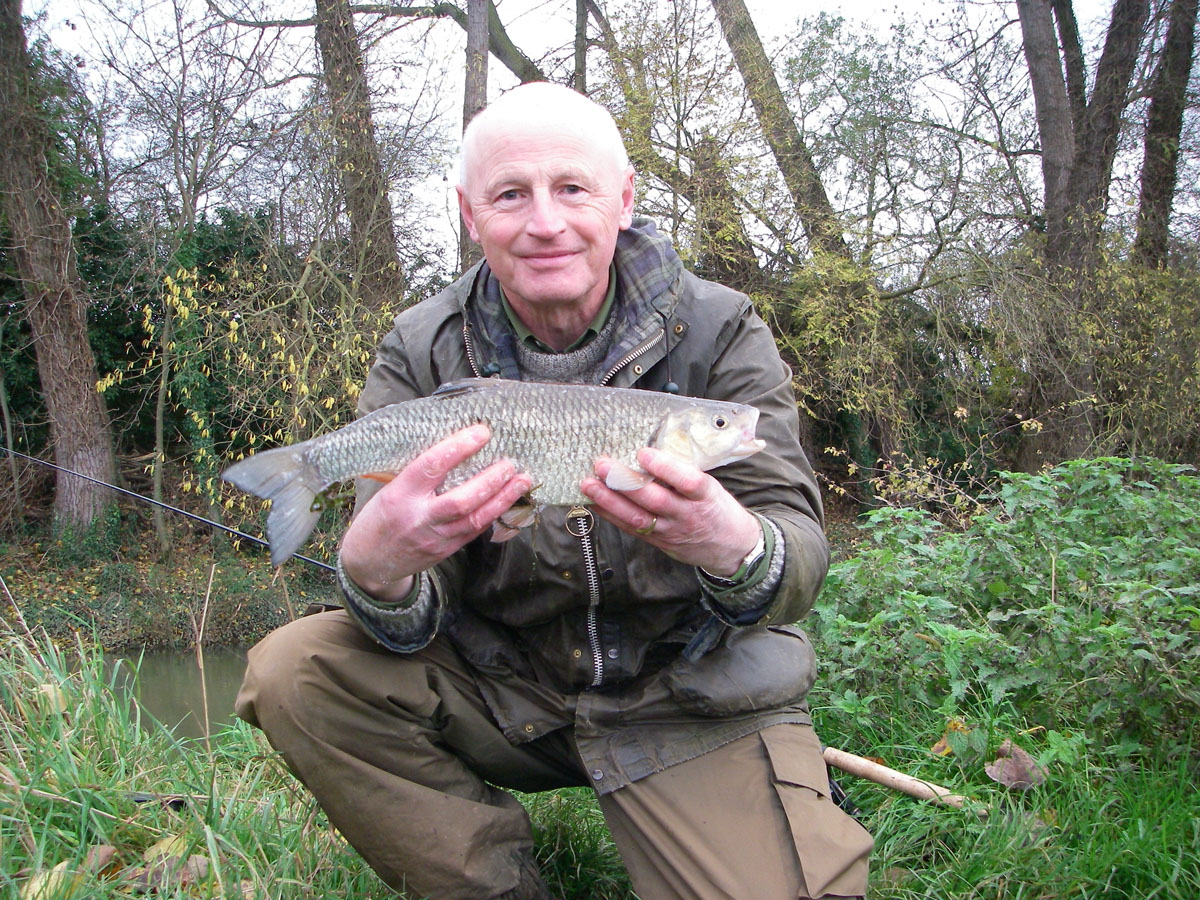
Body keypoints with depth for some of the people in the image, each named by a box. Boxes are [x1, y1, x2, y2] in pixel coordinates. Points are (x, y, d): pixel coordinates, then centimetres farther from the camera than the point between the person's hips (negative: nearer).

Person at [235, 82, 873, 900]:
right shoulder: (422, 353, -6)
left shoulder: (718, 332, -9)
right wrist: (377, 568, -36)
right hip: (504, 688, 2)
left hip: (700, 701, -1)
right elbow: (410, 624, -10)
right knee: (292, 672, -17)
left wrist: (735, 549, -41)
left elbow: (798, 549, -16)